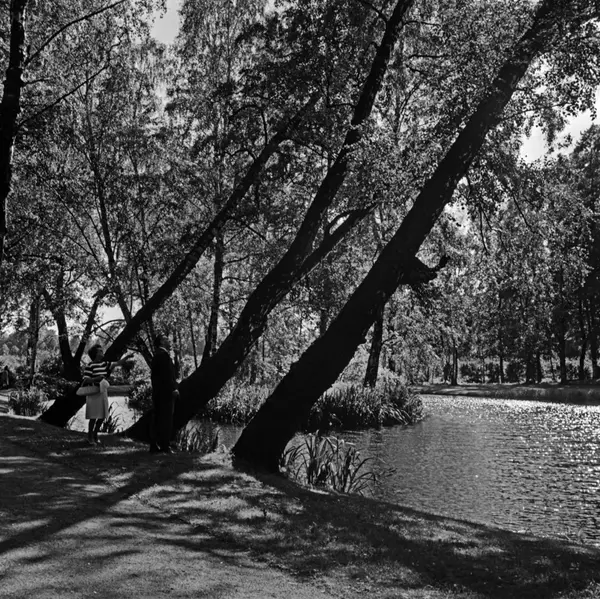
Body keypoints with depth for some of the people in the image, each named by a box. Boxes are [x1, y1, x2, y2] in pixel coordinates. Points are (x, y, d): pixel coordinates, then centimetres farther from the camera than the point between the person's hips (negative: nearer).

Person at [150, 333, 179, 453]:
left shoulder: (157, 355, 18)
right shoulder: (163, 355, -12)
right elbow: (167, 374, -19)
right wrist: (173, 389, -16)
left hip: (158, 393, 10)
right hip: (165, 393, -10)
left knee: (158, 419, 11)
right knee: (166, 419, -7)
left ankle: (154, 445, 14)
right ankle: (165, 446, -5)